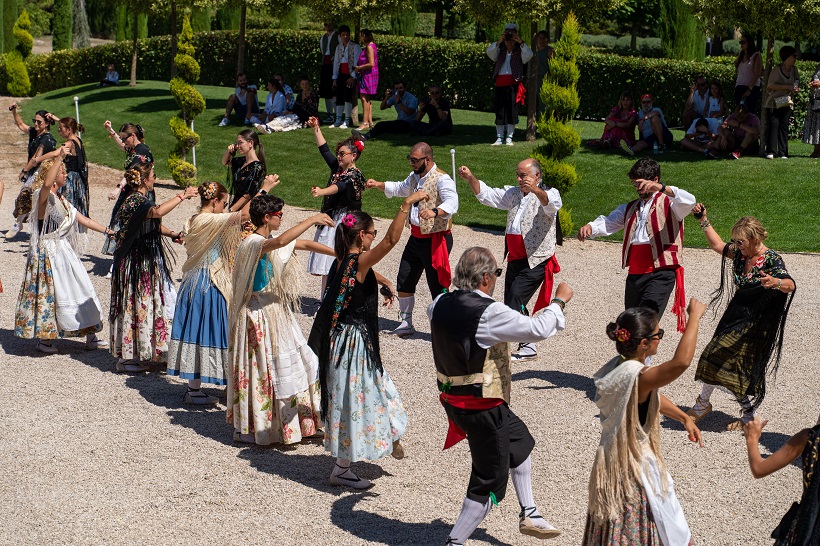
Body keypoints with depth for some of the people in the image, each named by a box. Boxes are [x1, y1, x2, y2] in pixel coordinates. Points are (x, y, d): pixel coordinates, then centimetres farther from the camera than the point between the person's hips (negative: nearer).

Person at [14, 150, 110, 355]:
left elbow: (82, 219, 17)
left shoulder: (60, 199, 15)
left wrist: (107, 230, 12)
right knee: (48, 294, -1)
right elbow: (47, 183, -36)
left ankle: (91, 337, 13)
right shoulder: (42, 196, -12)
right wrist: (60, 157, -38)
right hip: (48, 253, -9)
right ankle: (43, 339, 12)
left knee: (82, 291, 7)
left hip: (65, 252, 9)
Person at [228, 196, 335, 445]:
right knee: (265, 370, -1)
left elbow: (305, 244, 17)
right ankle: (255, 427, 11)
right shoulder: (253, 243, -20)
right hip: (260, 316, -9)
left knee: (291, 365, 13)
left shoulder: (272, 242, 8)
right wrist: (312, 219, -36)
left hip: (278, 313, 9)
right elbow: (281, 241, -41)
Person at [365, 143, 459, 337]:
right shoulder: (415, 177, 10)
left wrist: (434, 212, -54)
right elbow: (401, 188, 32)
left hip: (435, 240, -9)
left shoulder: (442, 180, -18)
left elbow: (452, 203, -35)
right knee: (404, 283, 14)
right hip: (415, 238, 9)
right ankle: (406, 324, 28)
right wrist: (378, 185, 18)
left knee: (438, 287, -6)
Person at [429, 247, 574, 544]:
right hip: (483, 408, -9)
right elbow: (537, 329, -22)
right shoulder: (489, 313, -25)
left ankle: (529, 514, 40)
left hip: (452, 399, 9)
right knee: (490, 482, 7)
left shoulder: (440, 305, -2)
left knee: (519, 439, 29)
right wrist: (559, 300, -5)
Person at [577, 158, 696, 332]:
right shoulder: (629, 209, 24)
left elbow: (689, 201, -16)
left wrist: (661, 187, -32)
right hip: (635, 274, 7)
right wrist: (590, 227, -13)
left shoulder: (669, 204, 5)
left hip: (661, 273, -6)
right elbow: (608, 223, 10)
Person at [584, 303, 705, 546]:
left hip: (612, 461, 9)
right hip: (636, 470, -9)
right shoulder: (637, 377, -29)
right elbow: (681, 362, -43)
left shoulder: (619, 366, 1)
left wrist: (685, 417, 15)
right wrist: (695, 316, -33)